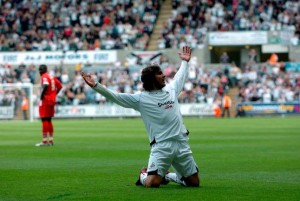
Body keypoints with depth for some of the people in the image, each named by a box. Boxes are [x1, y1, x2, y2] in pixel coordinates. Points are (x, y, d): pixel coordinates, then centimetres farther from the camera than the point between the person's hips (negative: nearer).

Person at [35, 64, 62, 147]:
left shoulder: (44, 77, -11)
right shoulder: (52, 77, 15)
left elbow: (46, 85, -30)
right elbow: (60, 86, 19)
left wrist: (42, 95, -20)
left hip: (45, 100, -8)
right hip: (52, 100, 8)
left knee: (44, 120, -6)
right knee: (49, 120, 16)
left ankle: (45, 140, -9)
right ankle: (50, 140, 18)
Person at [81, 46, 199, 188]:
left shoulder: (171, 90, 14)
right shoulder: (141, 99, -2)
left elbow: (180, 77, 36)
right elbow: (115, 96, -8)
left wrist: (185, 62, 45)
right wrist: (95, 85, -18)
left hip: (182, 144, 5)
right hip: (161, 146, -5)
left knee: (194, 182, 5)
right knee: (152, 183, -19)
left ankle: (168, 175, 32)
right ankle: (143, 175, 19)